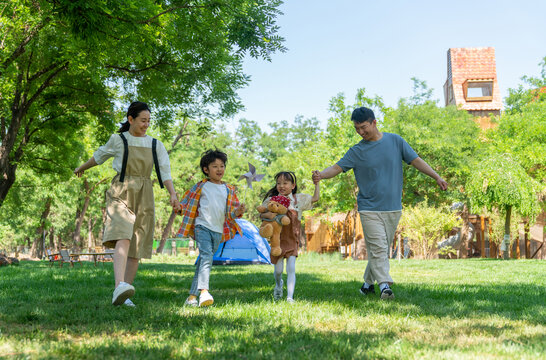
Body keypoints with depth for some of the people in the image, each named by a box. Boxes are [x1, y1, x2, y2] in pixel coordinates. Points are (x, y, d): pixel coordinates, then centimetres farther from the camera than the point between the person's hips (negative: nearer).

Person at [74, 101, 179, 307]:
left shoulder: (155, 145, 12)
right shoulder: (118, 140, 6)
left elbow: (165, 172, 4)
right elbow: (99, 156, 23)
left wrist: (173, 194, -11)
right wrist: (82, 168, 38)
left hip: (144, 197, 4)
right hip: (121, 193, -4)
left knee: (137, 248, 0)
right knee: (123, 239, -25)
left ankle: (123, 296, 6)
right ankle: (119, 287, -42)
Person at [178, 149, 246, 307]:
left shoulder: (229, 190, 13)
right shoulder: (201, 187, 4)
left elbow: (232, 211, 12)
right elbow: (187, 202, 12)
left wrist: (238, 211, -7)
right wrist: (179, 207, -4)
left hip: (218, 231, 4)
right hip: (202, 226, -4)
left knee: (203, 262, 8)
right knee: (206, 256, -24)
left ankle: (192, 295, 13)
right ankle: (204, 291, -36)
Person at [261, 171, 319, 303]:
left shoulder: (298, 199, 5)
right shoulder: (272, 200, 1)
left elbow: (315, 198, 12)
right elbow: (261, 214, 2)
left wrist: (317, 183, 7)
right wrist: (268, 215, -19)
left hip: (292, 239, 0)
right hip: (278, 239, 0)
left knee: (291, 268, -9)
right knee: (278, 269, 6)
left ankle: (290, 297, -9)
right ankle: (279, 284, 40)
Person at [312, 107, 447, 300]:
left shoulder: (395, 141, 5)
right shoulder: (357, 151, 1)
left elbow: (416, 160, 7)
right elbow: (337, 167, -6)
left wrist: (437, 177, -2)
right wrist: (321, 175, -27)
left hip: (393, 208, 2)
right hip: (370, 209, -2)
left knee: (383, 249, 8)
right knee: (377, 248, -13)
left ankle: (368, 283, 21)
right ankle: (385, 286, -15)